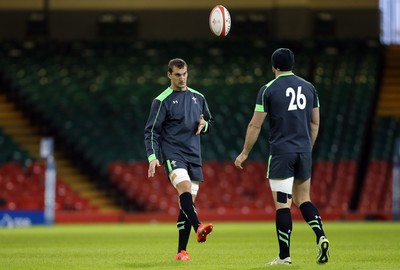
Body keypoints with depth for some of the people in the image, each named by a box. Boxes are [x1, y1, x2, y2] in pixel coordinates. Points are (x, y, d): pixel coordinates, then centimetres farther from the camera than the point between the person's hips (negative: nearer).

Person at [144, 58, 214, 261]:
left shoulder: (198, 98, 15)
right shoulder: (162, 101, -1)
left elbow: (210, 122, 26)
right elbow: (151, 131, -3)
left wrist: (204, 125, 1)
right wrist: (153, 157, -14)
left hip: (194, 155, 5)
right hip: (172, 154, -5)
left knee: (188, 202, 2)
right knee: (184, 187, -30)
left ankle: (181, 251, 6)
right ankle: (198, 227, -49)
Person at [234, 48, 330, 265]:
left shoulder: (268, 90, -4)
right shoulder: (309, 88, 8)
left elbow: (255, 125, -3)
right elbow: (315, 122, 15)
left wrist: (245, 153, 6)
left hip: (280, 153, -4)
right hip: (303, 151, 4)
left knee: (282, 204, -2)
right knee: (303, 199, 16)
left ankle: (284, 256, -2)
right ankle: (321, 237, -6)